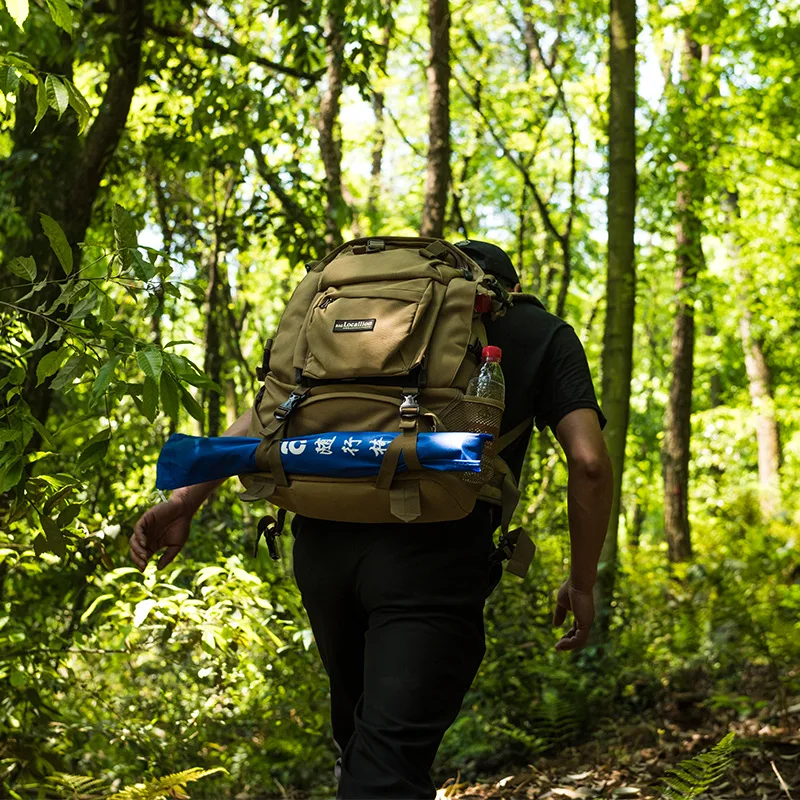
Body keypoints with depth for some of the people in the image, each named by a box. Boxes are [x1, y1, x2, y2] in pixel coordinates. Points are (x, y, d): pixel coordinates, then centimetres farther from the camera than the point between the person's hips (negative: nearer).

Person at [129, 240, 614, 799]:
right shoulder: (544, 334, 18)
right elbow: (589, 461, 3)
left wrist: (186, 500, 11)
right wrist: (583, 583, 13)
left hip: (322, 543, 4)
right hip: (434, 558, -4)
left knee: (360, 731, 26)